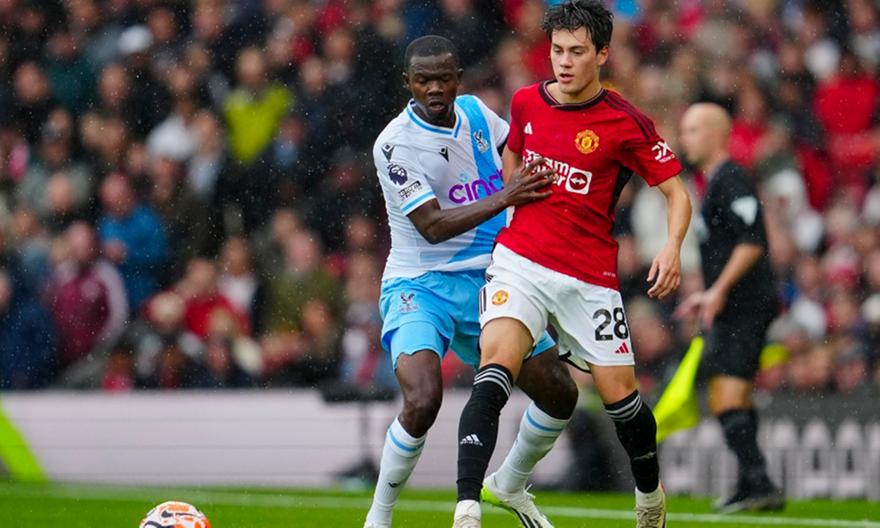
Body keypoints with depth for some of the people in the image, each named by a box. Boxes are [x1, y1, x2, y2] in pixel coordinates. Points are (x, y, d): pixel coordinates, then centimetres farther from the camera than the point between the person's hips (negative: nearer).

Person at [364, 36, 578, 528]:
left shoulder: (475, 112, 2)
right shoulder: (395, 144, -16)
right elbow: (432, 226, -23)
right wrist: (504, 197, -31)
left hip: (487, 281, 6)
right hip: (420, 285, -6)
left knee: (560, 394, 5)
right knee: (423, 400, -29)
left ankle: (513, 486, 32)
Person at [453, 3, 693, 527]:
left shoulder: (626, 123, -7)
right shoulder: (526, 103, 5)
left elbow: (677, 192, -3)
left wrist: (672, 248, -20)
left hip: (591, 277, -1)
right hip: (521, 262, 1)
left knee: (619, 394, 3)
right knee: (493, 374, -21)